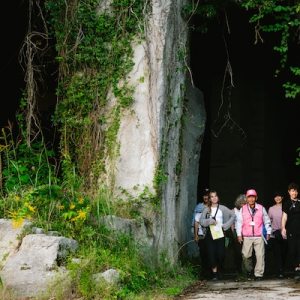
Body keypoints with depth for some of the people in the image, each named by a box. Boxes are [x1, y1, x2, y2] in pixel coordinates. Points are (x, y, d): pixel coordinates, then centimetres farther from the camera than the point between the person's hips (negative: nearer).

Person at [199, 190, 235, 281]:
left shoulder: (222, 208, 7)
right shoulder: (206, 209, 8)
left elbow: (233, 215, 7)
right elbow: (201, 221, 3)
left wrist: (226, 225, 1)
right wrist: (210, 221, -12)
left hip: (220, 233, 0)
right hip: (210, 233, 0)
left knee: (221, 254, -6)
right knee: (212, 254, -6)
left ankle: (219, 270, 19)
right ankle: (214, 273, 1)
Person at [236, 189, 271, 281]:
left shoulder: (261, 208, 7)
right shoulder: (243, 209, 7)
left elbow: (267, 221, 12)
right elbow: (239, 222, 8)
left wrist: (268, 233, 9)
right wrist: (239, 234, 4)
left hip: (259, 236, 0)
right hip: (247, 237, 0)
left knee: (260, 255, -6)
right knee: (245, 255, -2)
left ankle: (259, 274, -1)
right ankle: (249, 270, 23)